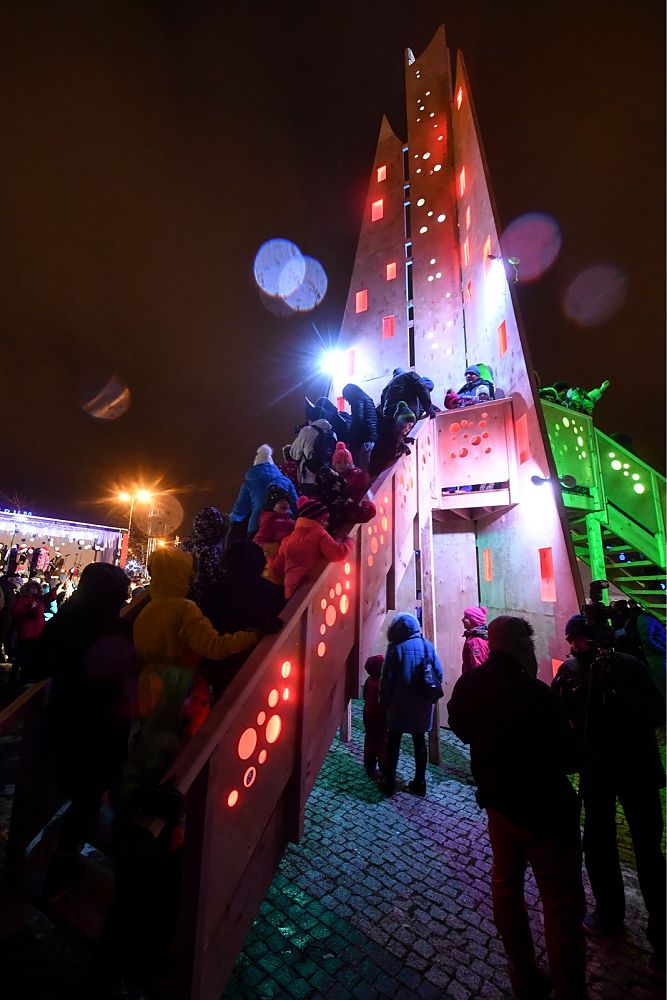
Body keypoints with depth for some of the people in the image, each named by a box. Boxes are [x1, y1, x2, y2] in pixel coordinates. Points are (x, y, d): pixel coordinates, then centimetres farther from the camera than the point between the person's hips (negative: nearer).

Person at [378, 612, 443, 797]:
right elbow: (439, 674, -3)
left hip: (400, 704, -3)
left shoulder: (395, 647, -14)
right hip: (422, 705, 3)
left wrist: (384, 701, 0)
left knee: (393, 742, 12)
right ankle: (419, 782, 25)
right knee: (419, 742, 17)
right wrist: (430, 695, 10)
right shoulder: (427, 645, -5)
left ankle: (389, 781, 19)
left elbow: (387, 678, -13)